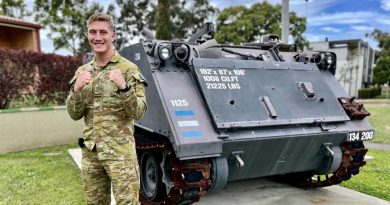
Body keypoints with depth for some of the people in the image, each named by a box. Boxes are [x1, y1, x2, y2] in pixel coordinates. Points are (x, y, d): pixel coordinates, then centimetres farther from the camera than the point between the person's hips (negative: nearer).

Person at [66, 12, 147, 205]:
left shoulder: (128, 68, -7)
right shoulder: (82, 71, 8)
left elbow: (138, 113, -12)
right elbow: (74, 115, 5)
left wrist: (124, 87, -27)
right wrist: (77, 89, -13)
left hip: (120, 151, -4)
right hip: (90, 151, 5)